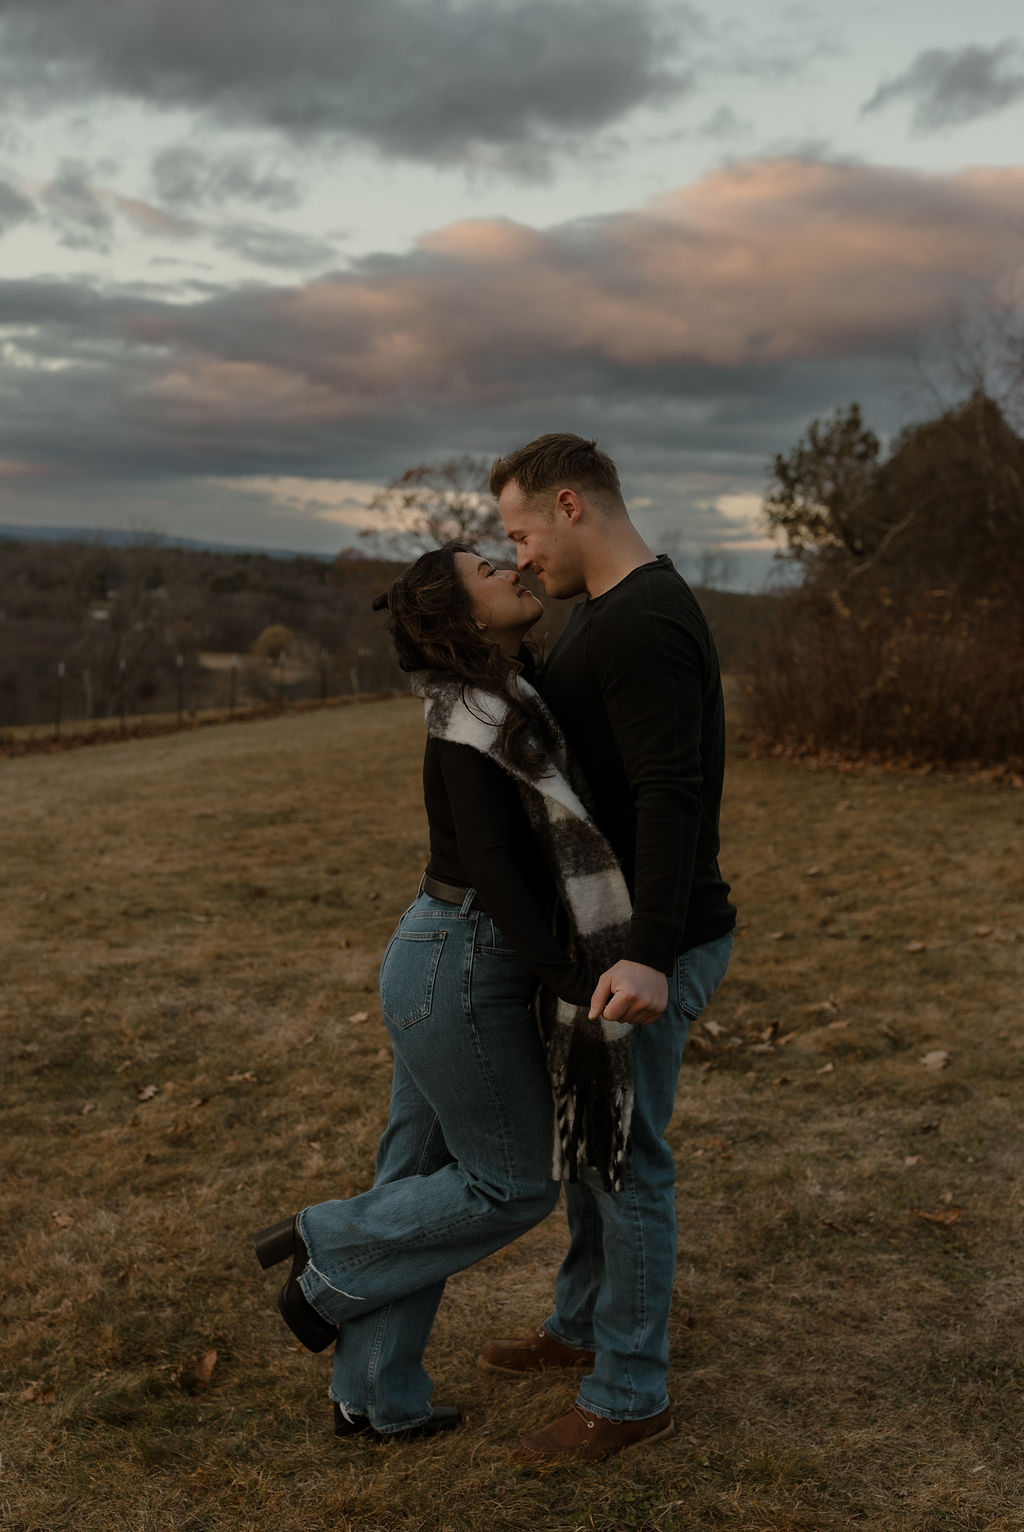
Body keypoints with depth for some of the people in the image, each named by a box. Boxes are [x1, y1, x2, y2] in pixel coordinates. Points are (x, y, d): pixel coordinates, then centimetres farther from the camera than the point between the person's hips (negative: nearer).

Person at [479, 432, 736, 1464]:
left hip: (646, 953, -11)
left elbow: (671, 798, -34)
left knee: (624, 1163, 2)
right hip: (605, 933, 11)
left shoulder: (647, 629, -24)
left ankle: (626, 1395, 18)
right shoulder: (606, 611, 11)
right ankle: (585, 1327, 40)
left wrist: (648, 957, -43)